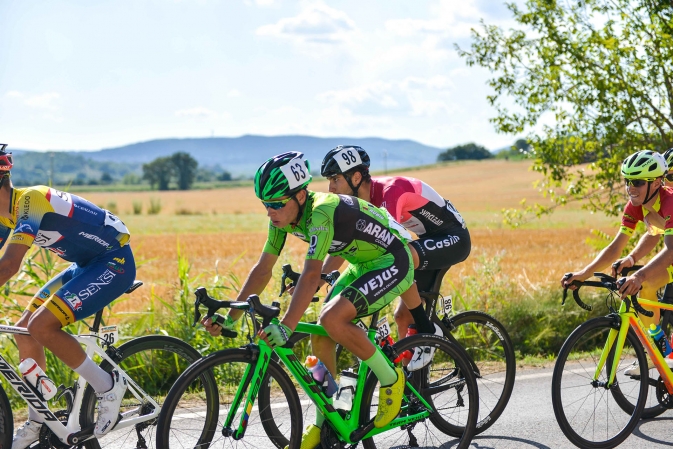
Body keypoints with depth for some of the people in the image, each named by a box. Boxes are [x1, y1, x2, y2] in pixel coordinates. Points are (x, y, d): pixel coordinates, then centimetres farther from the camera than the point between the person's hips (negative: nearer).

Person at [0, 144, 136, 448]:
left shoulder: (31, 201, -27)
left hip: (114, 263, -10)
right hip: (87, 266, 10)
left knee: (41, 326, -21)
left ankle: (107, 386, -5)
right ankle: (36, 424, 14)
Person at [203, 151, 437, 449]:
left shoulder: (321, 212, -32)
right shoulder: (283, 216, -7)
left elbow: (311, 274, -40)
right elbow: (263, 269, -2)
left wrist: (286, 327, -48)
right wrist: (230, 318, -7)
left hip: (393, 262, -9)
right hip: (362, 265, 9)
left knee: (332, 318, -27)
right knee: (320, 339, 0)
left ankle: (390, 379, -7)